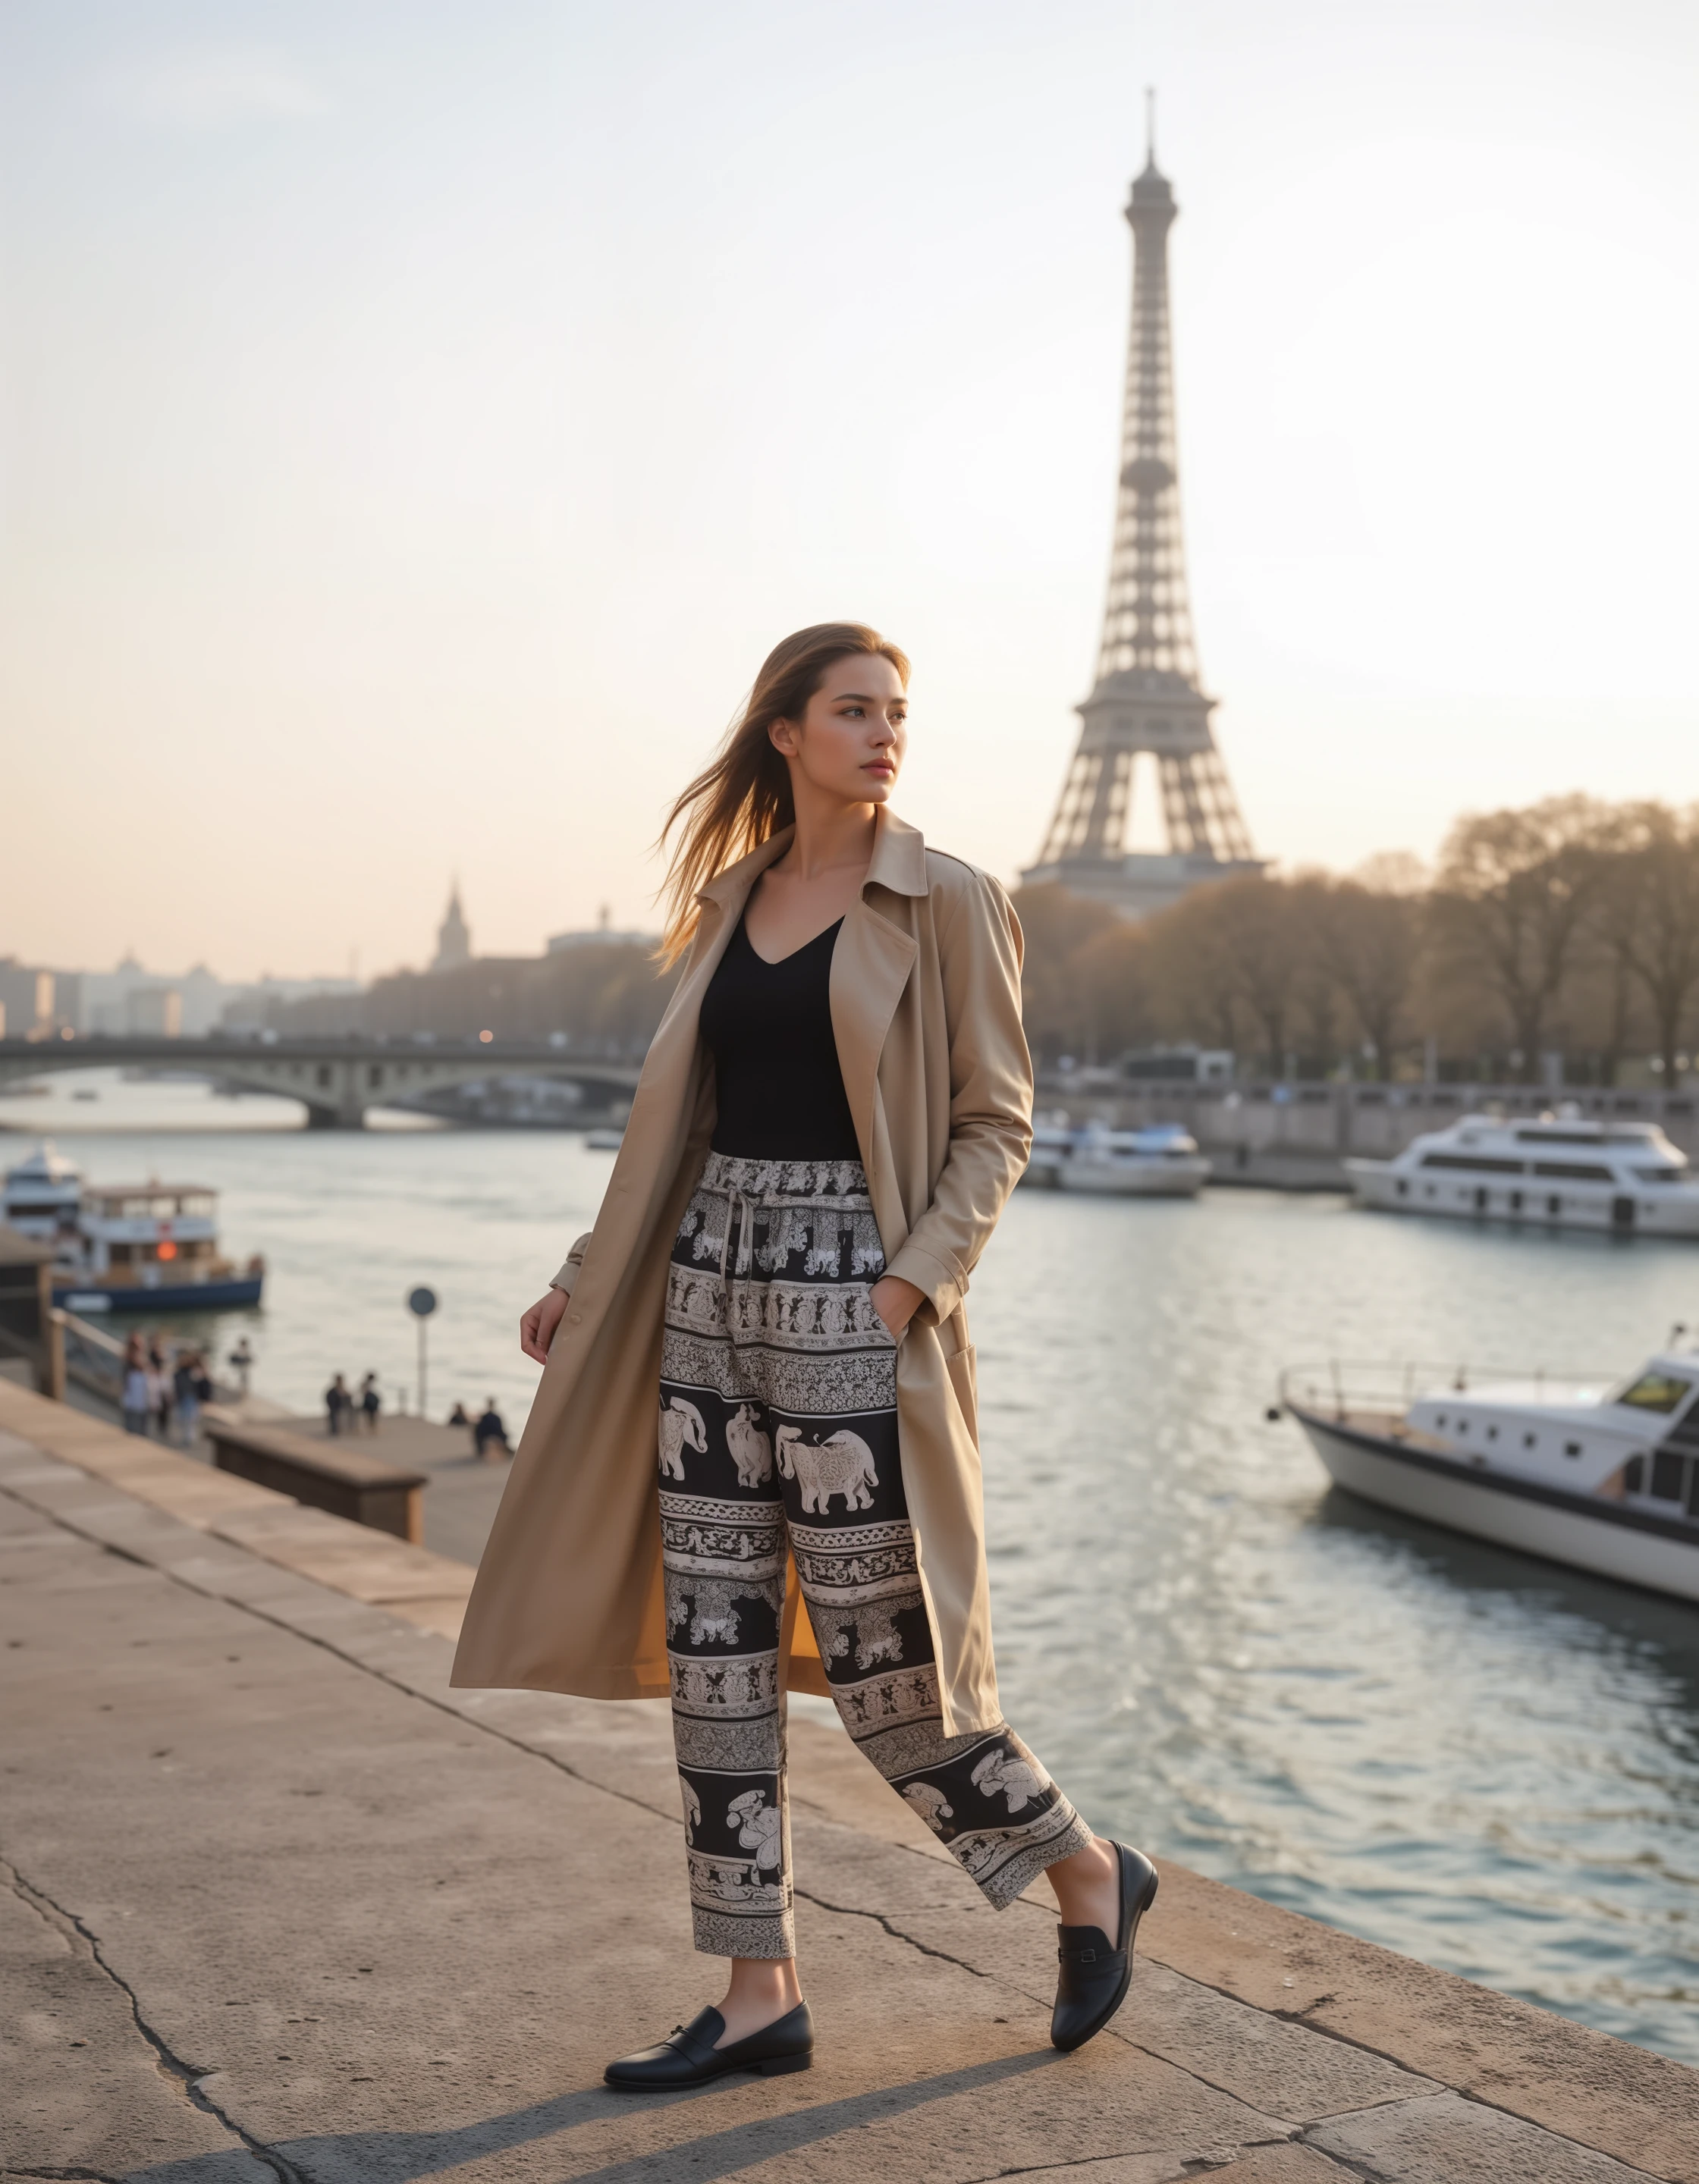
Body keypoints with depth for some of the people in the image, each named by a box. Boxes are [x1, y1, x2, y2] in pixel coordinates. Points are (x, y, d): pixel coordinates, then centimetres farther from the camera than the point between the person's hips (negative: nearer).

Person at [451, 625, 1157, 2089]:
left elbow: (997, 1123, -6)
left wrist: (914, 1281, -18)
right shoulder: (733, 897, 12)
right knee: (713, 1645, 5)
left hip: (850, 1291, -6)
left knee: (877, 1657, -2)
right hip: (711, 1280, 6)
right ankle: (762, 1996, 16)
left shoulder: (947, 905, -3)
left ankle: (1092, 1876, 23)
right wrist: (589, 1276, 14)